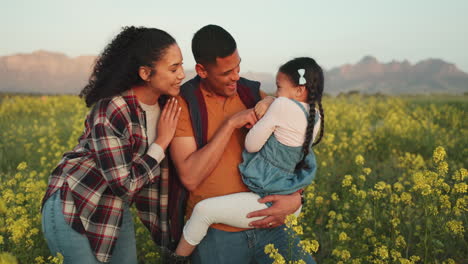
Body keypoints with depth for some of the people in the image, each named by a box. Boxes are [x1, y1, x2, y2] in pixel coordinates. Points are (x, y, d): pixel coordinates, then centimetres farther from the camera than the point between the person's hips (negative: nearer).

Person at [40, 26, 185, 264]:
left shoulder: (166, 103, -6)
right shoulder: (111, 111, -29)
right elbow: (125, 185, -27)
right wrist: (162, 142, -20)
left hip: (114, 209, 7)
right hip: (73, 209, -7)